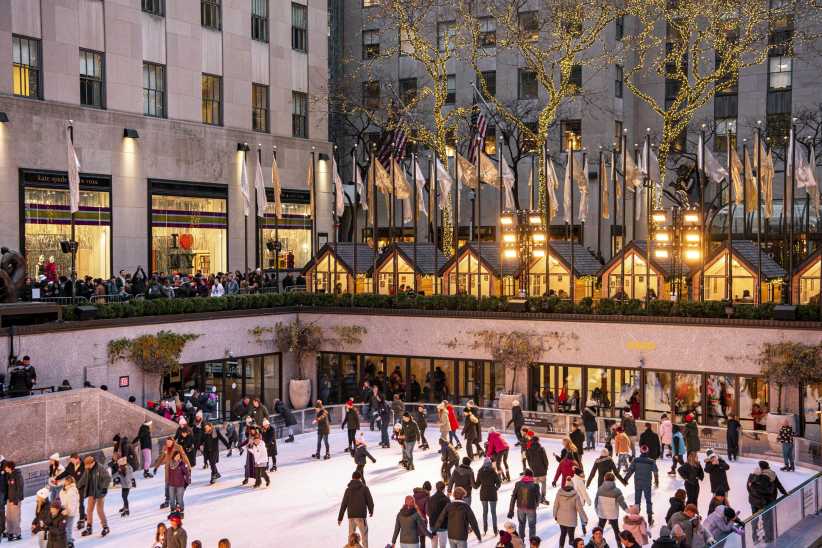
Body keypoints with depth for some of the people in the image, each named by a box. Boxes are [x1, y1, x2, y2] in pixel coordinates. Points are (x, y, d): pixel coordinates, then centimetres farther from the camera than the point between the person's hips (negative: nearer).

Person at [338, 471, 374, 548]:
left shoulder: (348, 489, 4)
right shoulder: (365, 488, -3)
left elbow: (343, 505, 2)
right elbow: (370, 502, -1)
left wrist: (340, 518, 7)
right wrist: (371, 511, 19)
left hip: (351, 516, 3)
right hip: (361, 516, -3)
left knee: (351, 536, 14)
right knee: (364, 536, 5)